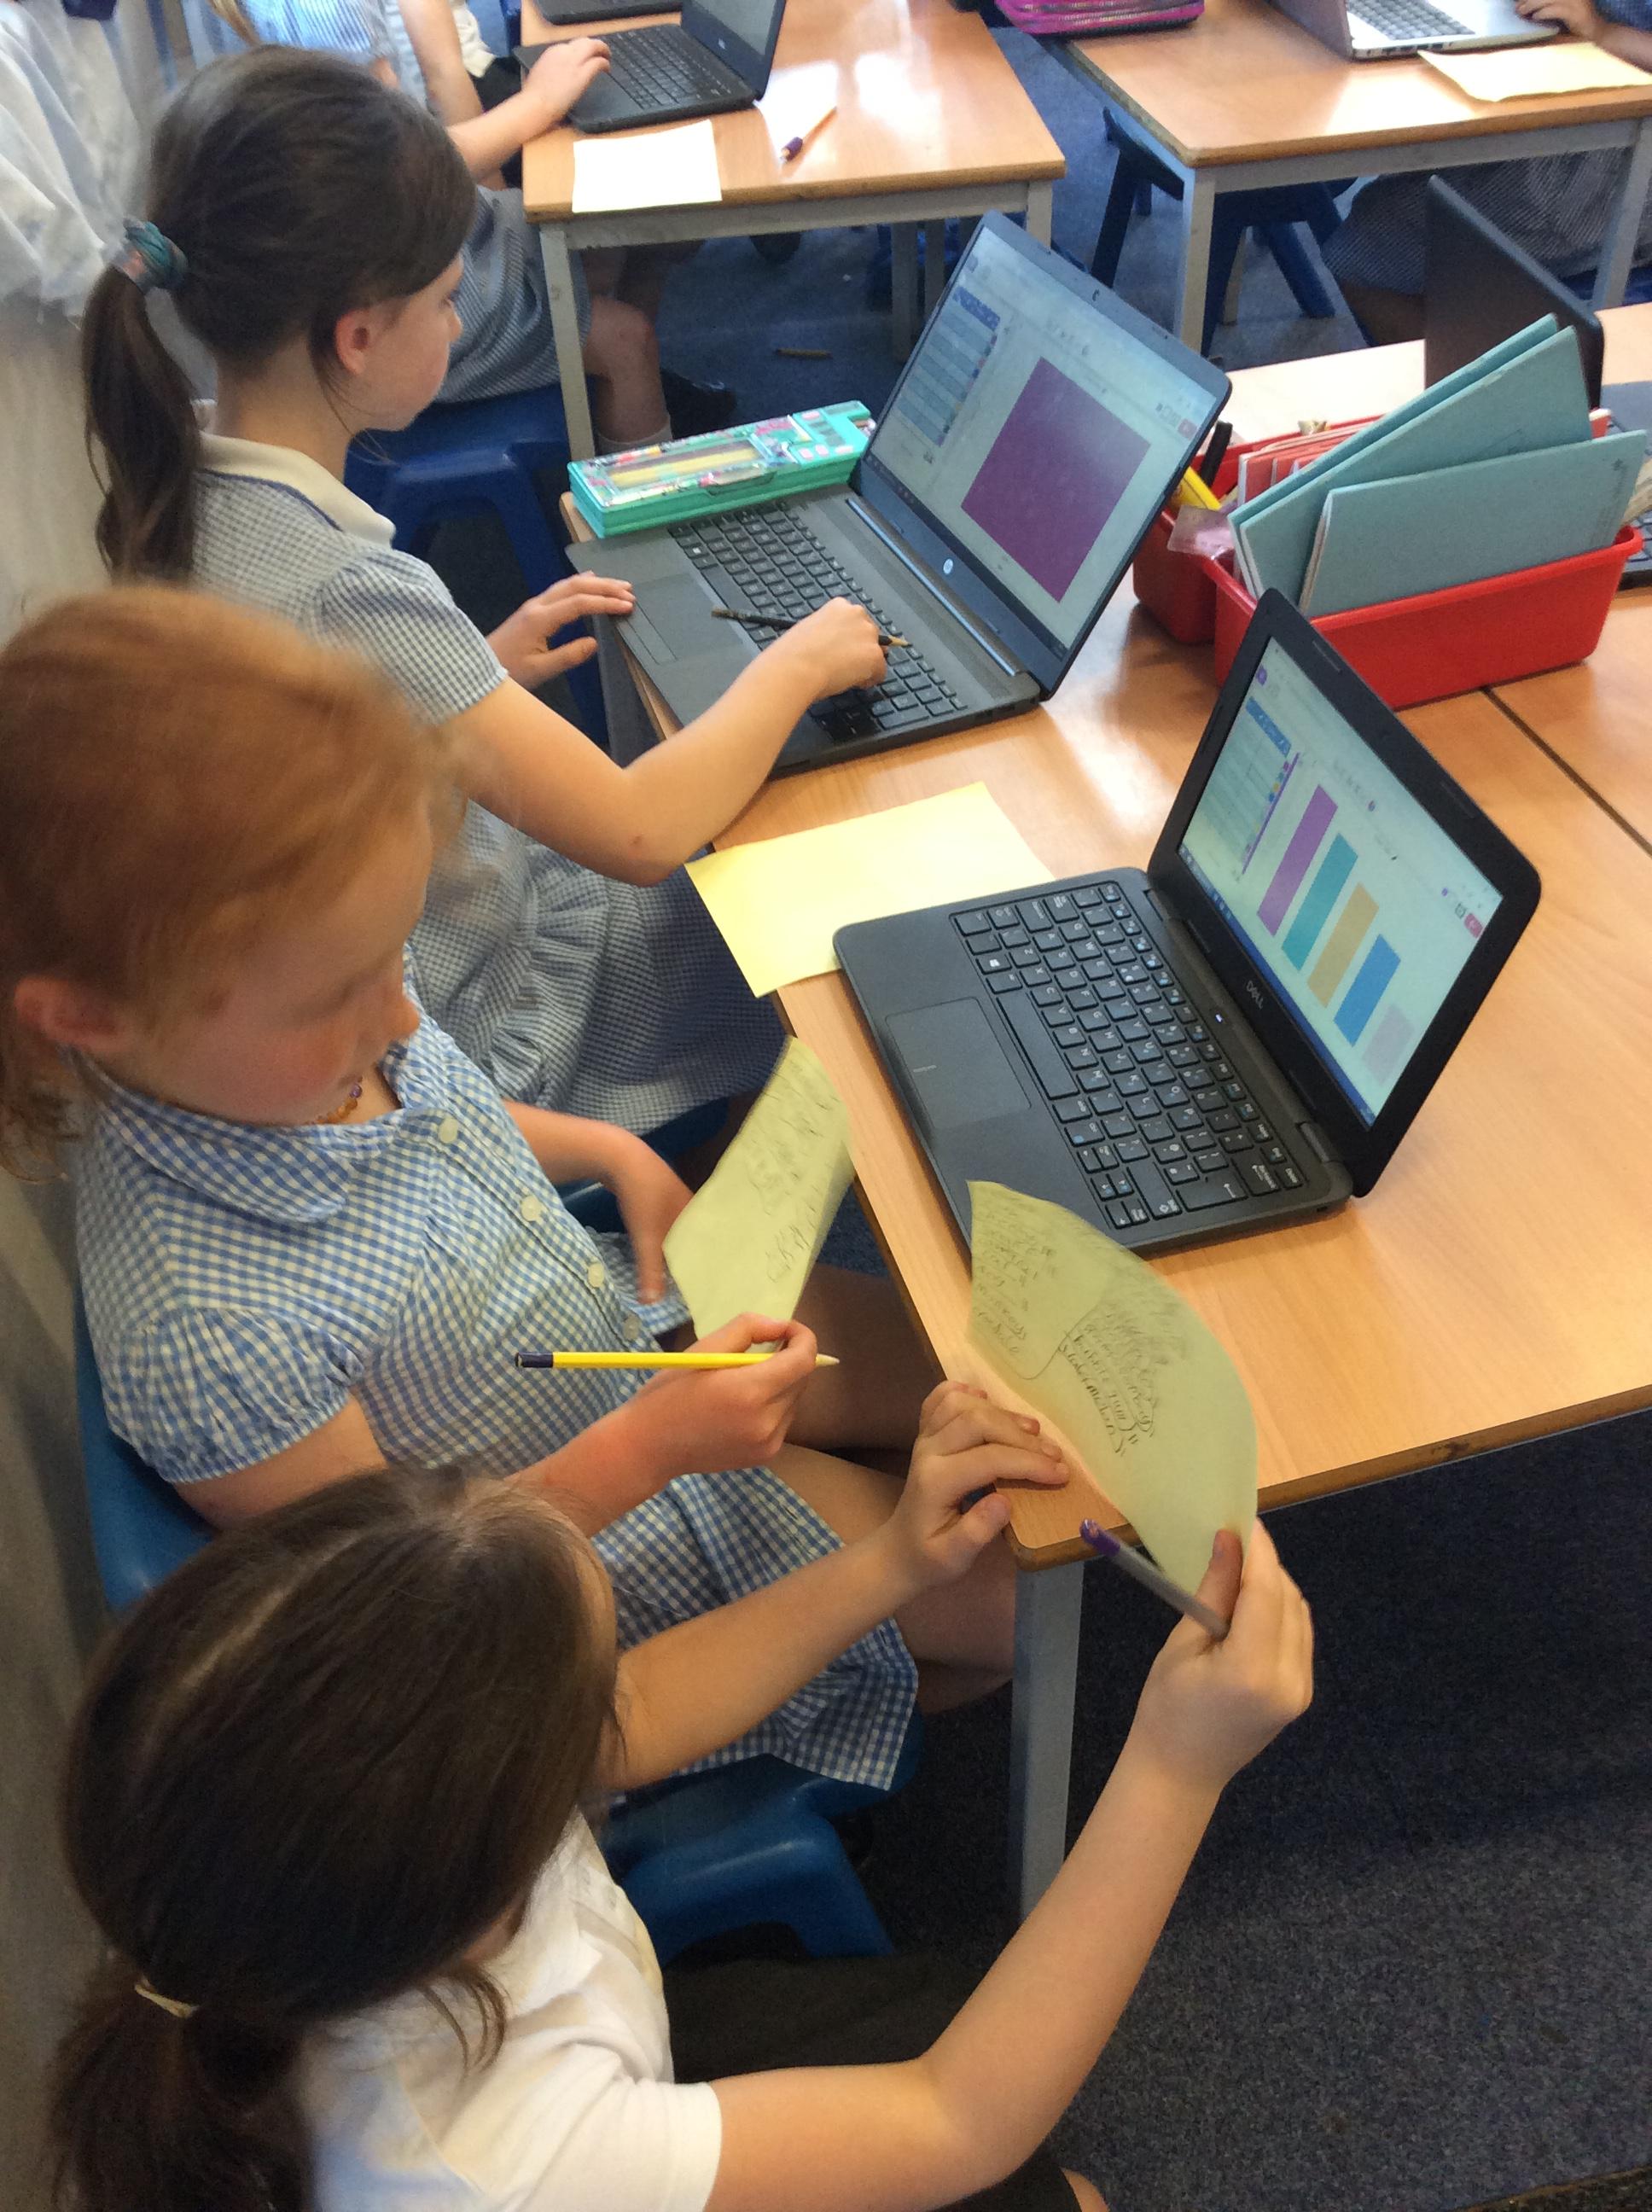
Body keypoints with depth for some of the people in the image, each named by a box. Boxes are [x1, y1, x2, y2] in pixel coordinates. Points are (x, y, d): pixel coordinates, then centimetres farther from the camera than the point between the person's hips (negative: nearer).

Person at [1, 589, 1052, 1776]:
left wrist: (611, 1150, -7)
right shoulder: (200, 1333, -40)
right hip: (594, 1506, -6)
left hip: (633, 1303, 7)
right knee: (1008, 1599, 4)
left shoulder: (313, 1029, -19)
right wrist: (649, 1448, -30)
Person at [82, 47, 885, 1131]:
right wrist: (797, 665, -14)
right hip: (486, 1035, -8)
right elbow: (637, 832, -30)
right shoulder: (350, 593, -35)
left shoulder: (182, 489, -7)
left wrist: (478, 669, 2)